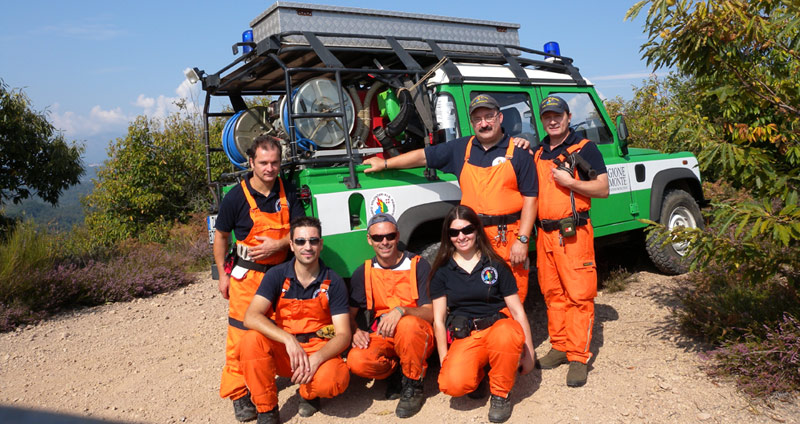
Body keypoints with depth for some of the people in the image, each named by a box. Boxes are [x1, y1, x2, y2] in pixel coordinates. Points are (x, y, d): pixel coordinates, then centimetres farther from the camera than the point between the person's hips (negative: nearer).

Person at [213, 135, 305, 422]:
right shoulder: (236, 197, -9)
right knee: (242, 336, -4)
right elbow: (221, 236, 1)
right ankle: (238, 394, 9)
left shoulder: (288, 192, -1)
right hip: (247, 277, -3)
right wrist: (222, 274, 1)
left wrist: (278, 244, -17)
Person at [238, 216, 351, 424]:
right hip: (282, 350, 1)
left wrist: (316, 358, -30)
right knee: (251, 338, -29)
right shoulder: (276, 276, -6)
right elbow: (251, 317, -20)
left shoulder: (333, 282, -7)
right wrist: (288, 339, -34)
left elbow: (343, 334, -11)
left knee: (332, 381, -33)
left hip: (319, 350, -1)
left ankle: (308, 393, 7)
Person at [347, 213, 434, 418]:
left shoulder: (418, 265, -3)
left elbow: (430, 313, -10)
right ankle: (396, 371, 2)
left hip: (418, 336, -2)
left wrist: (401, 310, -30)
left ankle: (413, 385, -12)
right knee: (356, 361, -30)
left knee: (408, 324, -38)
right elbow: (350, 315, 9)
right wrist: (355, 332, -15)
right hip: (380, 337, 2)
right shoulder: (363, 273, 7)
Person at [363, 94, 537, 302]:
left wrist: (522, 239, -9)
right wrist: (385, 163, 20)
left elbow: (530, 197, -2)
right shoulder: (461, 148, 12)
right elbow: (424, 156, 19)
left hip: (509, 236, -3)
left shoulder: (517, 152, 1)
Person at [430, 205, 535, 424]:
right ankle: (479, 372, 10)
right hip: (463, 336, 1)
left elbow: (517, 310, 4)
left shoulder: (496, 265, 4)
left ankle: (500, 394, -9)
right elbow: (438, 319, 5)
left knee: (507, 335, -39)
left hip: (497, 325, 0)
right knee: (454, 384, -29)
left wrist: (528, 352, 2)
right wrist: (444, 360, 0)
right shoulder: (442, 271, 5)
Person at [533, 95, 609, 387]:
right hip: (545, 233, 6)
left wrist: (569, 182, -16)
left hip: (573, 234, -5)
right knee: (552, 294, 11)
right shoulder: (538, 153, 16)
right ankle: (559, 347, 23)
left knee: (579, 295, -4)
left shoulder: (584, 148, 0)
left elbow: (603, 189, -4)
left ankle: (579, 357, 2)